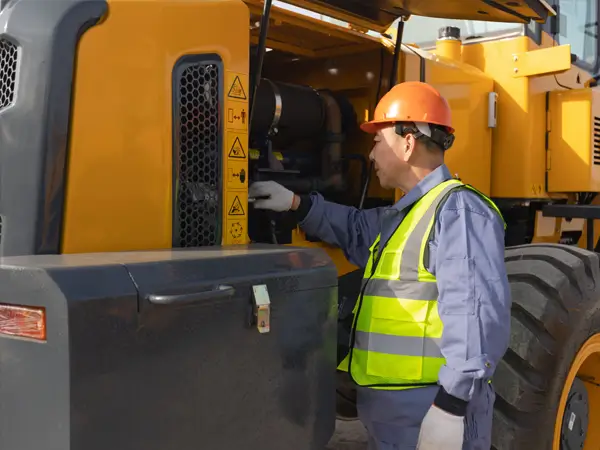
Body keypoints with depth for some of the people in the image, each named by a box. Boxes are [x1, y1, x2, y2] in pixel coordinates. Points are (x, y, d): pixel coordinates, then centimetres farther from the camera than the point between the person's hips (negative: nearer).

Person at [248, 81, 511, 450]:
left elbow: (476, 313, -25)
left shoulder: (457, 210, -16)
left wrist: (451, 405, -28)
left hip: (431, 409, -9)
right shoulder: (405, 215, 16)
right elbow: (356, 229, 34)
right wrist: (297, 204, 22)